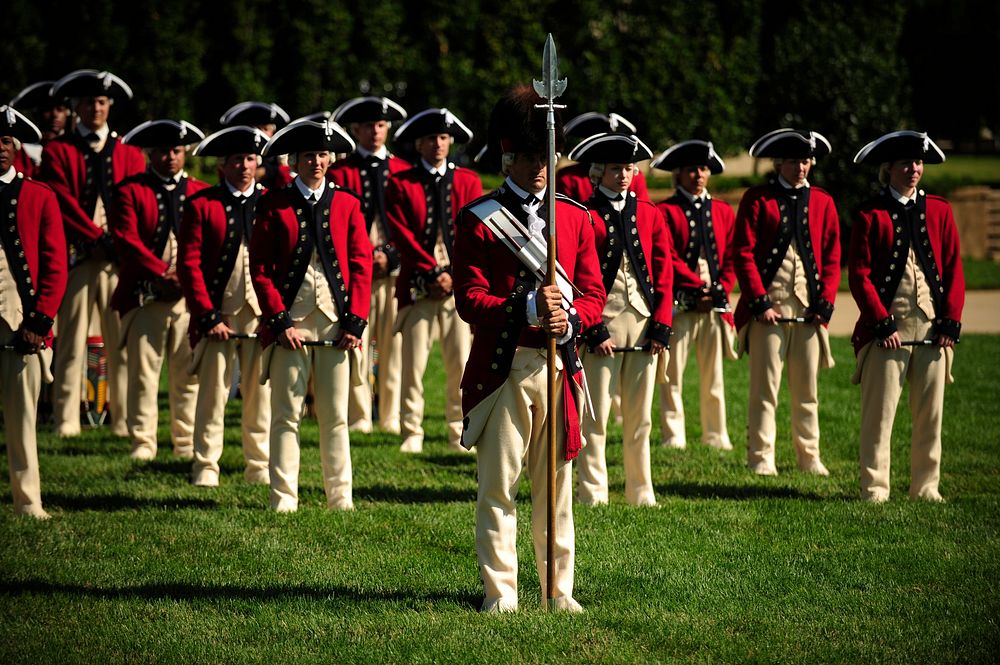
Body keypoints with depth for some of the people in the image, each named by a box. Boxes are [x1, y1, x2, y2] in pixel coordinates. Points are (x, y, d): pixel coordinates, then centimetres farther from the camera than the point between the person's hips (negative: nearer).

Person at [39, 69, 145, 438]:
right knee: (72, 341, -2)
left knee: (123, 342, 0)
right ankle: (67, 421, -2)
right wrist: (97, 237, -11)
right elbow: (62, 202, -3)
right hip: (76, 256, -2)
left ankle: (125, 421, 2)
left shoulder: (130, 154, 16)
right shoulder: (58, 152, 8)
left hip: (120, 258, 2)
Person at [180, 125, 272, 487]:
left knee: (261, 396, 6)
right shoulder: (201, 205, 1)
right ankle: (205, 468, 6)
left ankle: (260, 467, 14)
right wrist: (208, 316, -9)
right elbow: (189, 265, -2)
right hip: (218, 317, -2)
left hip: (262, 316, 2)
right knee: (212, 395, 0)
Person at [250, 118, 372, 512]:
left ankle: (340, 497, 12)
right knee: (286, 416, -1)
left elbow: (361, 266, 7)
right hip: (290, 325, -2)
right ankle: (284, 498, 3)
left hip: (336, 327, 2)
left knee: (335, 417, 6)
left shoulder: (346, 205, 9)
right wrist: (280, 321, -10)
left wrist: (355, 322, -3)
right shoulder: (274, 206, 3)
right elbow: (260, 269, 0)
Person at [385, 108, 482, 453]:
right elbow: (402, 235, -2)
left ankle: (460, 434, 8)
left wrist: (455, 275, -8)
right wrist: (432, 272, -10)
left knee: (461, 364, 1)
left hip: (459, 283, 1)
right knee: (413, 363, -3)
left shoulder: (468, 181, 10)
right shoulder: (400, 184, 6)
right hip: (417, 284, -1)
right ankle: (411, 434, 2)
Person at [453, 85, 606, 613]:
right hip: (499, 367, -3)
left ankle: (559, 590, 14)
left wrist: (570, 319, -13)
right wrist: (526, 309, -22)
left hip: (558, 365, 3)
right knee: (497, 486, -1)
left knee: (556, 486, 7)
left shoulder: (575, 218, 12)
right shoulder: (478, 220, 1)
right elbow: (469, 299, -6)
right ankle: (500, 593, 3)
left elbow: (593, 292, 10)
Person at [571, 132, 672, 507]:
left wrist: (662, 326, 0)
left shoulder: (648, 214, 11)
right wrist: (594, 331, -13)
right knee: (595, 416, -2)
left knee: (640, 418, 9)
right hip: (603, 325, -4)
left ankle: (641, 493, 15)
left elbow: (664, 272, 9)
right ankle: (592, 493, 2)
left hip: (644, 323, 4)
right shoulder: (585, 217, -2)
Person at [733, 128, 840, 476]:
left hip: (809, 309, 3)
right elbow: (743, 253, -3)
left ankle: (809, 457, 15)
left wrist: (825, 303, -1)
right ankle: (761, 457, 1)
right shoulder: (757, 199, 2)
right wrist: (760, 301, -11)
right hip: (768, 306, -3)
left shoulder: (823, 203, 12)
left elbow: (832, 258, 11)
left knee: (807, 390, 8)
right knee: (765, 388, -4)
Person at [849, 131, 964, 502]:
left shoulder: (939, 211, 11)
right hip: (887, 330, -4)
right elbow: (859, 275, -4)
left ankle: (926, 487, 14)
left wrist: (950, 322, -1)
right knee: (879, 414, -3)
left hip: (933, 329, 4)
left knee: (931, 415, 6)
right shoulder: (870, 215, 1)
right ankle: (874, 489, 2)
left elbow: (954, 269, 10)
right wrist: (882, 324, -12)